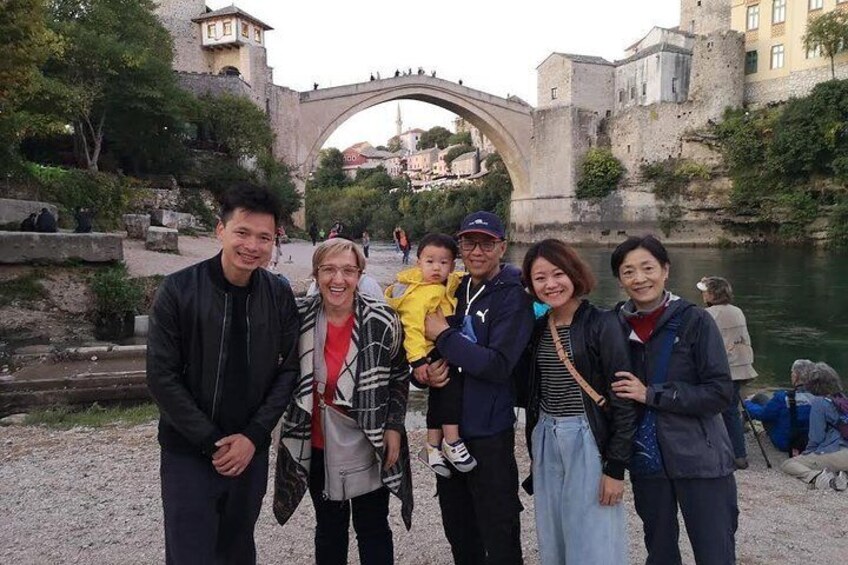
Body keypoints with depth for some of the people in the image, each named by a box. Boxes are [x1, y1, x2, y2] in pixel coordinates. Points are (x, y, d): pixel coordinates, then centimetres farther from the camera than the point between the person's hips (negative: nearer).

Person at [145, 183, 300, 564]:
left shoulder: (280, 297, -3)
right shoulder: (178, 290, -12)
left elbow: (287, 371, 0)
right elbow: (161, 376, -11)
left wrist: (253, 436, -10)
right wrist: (211, 442, -13)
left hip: (251, 451, 3)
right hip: (188, 453, -3)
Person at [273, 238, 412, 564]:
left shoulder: (382, 321, -15)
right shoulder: (299, 318, -10)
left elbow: (400, 376, -2)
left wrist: (394, 427, -7)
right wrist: (289, 431, 1)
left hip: (370, 446, -2)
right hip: (317, 446, 2)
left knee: (373, 528, 14)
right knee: (329, 529, 20)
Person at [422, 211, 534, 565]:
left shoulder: (513, 297, -12)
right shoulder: (453, 291, 7)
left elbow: (498, 366, -22)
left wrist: (444, 335, -17)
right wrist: (427, 373, -9)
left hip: (489, 433, -6)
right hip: (447, 427, 6)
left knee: (498, 534, 10)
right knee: (457, 529, 22)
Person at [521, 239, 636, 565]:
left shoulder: (602, 325, -11)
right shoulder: (538, 328, 6)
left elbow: (623, 400, -12)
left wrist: (616, 468, -14)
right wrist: (534, 454, 15)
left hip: (588, 441, -5)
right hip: (545, 442, 6)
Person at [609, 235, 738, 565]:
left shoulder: (694, 320, -10)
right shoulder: (615, 325, -1)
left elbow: (721, 393, -14)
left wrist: (651, 394, -19)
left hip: (700, 461, -3)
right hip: (646, 462, 4)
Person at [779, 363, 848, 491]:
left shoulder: (819, 402, -7)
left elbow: (816, 437, -9)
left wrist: (806, 453, 7)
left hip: (832, 455, -7)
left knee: (786, 464, 3)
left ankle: (816, 476, -22)